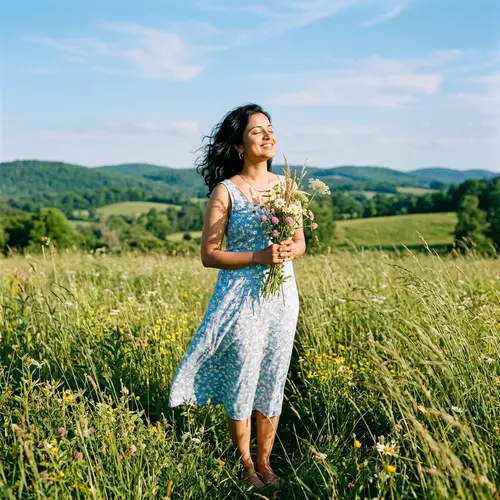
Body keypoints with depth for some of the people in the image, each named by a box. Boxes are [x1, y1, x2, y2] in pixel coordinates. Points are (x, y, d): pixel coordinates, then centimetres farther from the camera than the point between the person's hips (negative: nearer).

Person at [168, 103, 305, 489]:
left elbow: (301, 242, 10)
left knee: (273, 380, 12)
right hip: (241, 298, -4)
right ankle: (246, 464, 26)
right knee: (242, 379, 6)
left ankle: (265, 460, 30)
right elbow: (209, 255, -11)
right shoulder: (225, 191, -9)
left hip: (282, 295, 4)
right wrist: (259, 257, -22)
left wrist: (290, 251, -13)